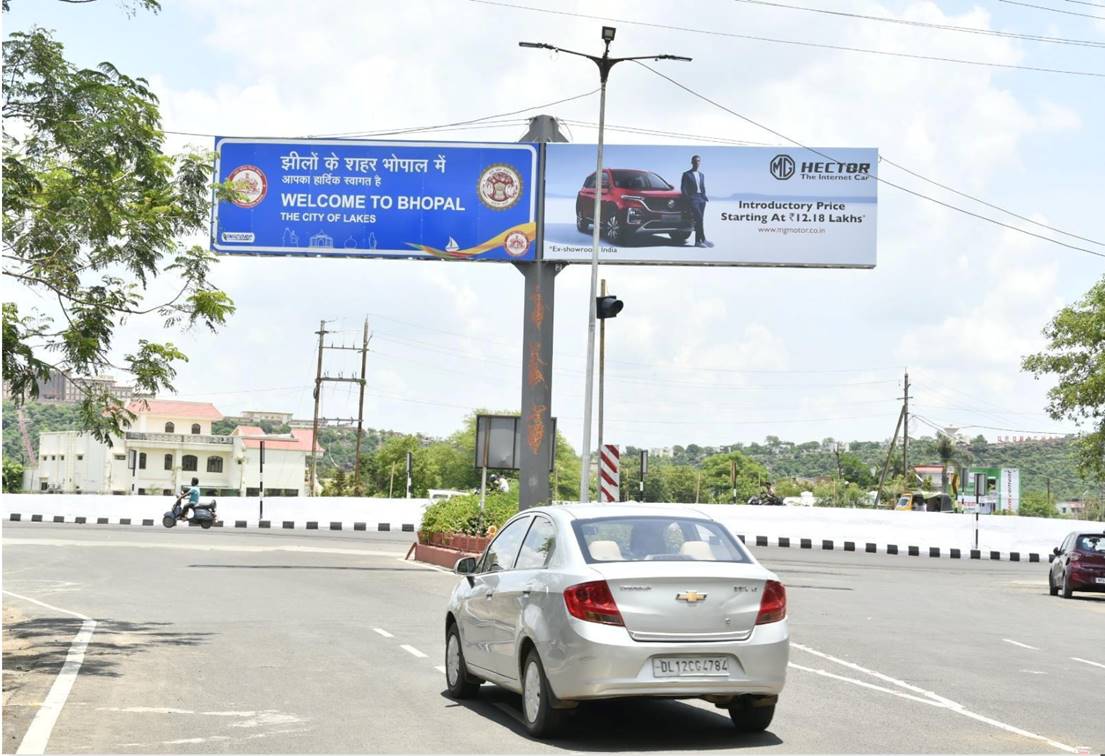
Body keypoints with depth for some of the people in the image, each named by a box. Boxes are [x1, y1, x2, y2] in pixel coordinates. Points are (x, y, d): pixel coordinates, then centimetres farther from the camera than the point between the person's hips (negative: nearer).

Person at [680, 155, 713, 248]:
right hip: (692, 198, -6)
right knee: (699, 218, -20)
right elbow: (683, 188, -3)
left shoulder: (701, 175, 20)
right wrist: (687, 200, -11)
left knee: (699, 220, 2)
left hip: (701, 199, 6)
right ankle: (703, 240, -24)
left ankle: (698, 241, 5)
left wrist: (705, 197, 9)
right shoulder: (686, 174, 2)